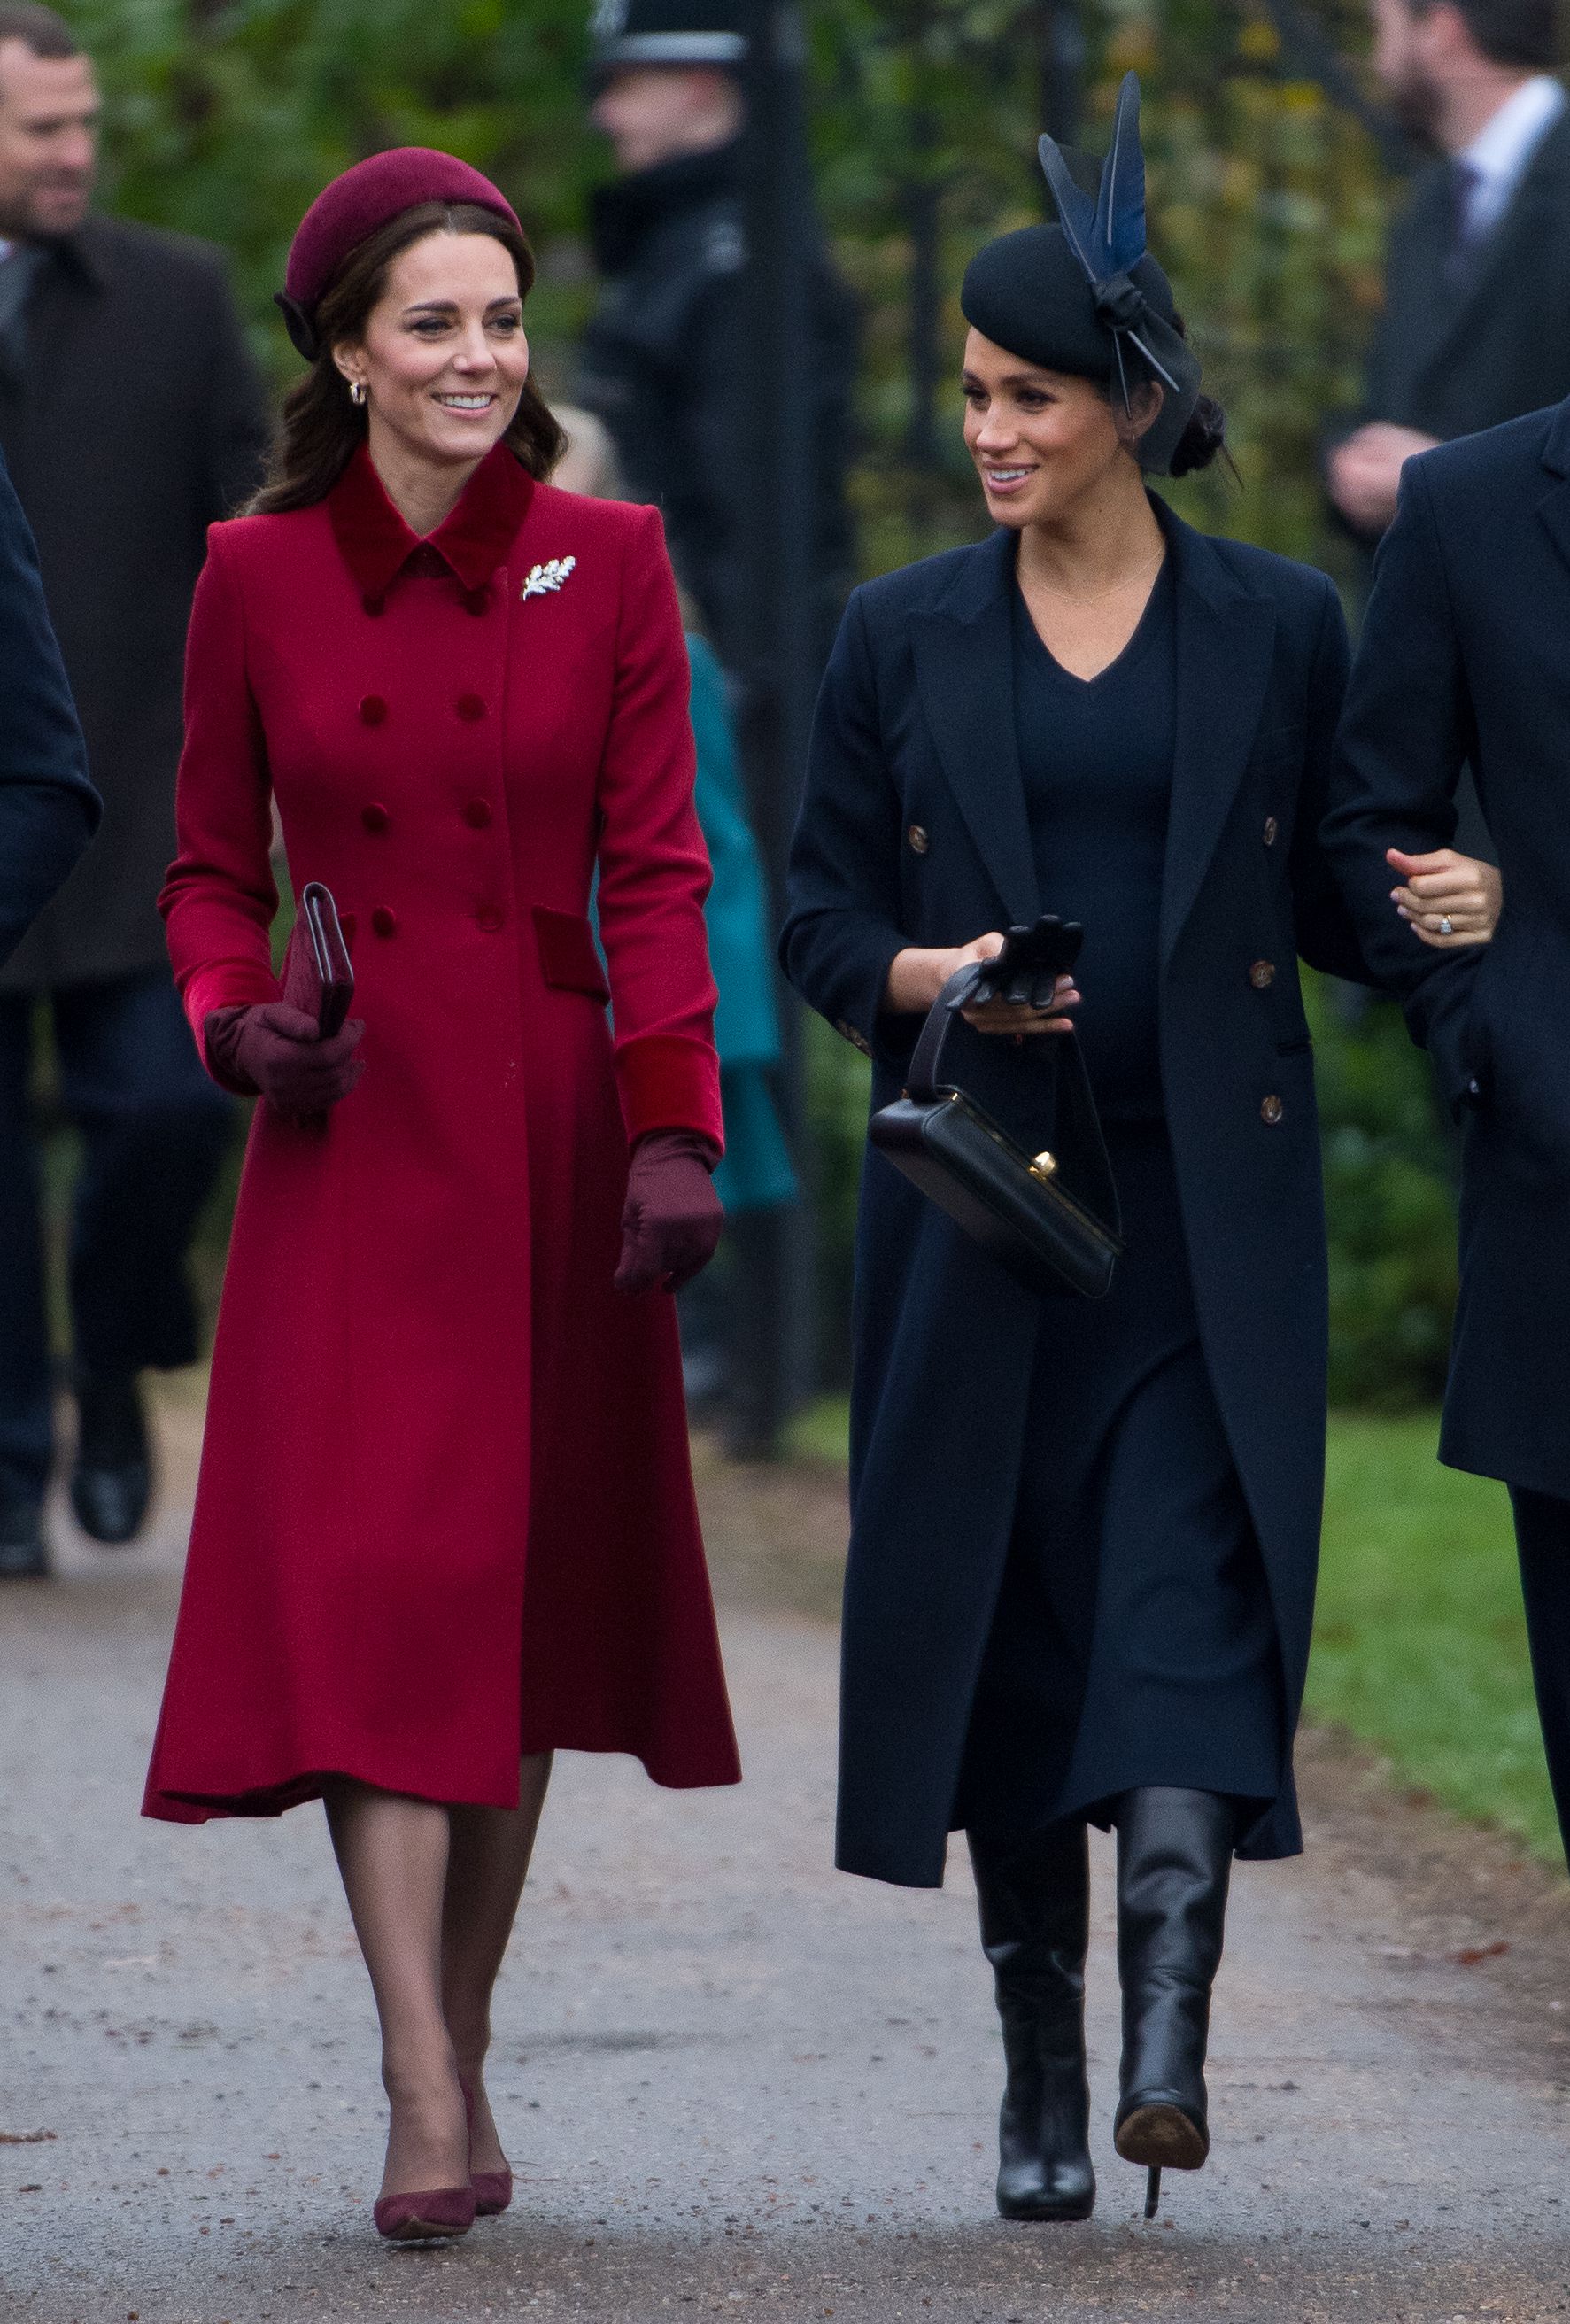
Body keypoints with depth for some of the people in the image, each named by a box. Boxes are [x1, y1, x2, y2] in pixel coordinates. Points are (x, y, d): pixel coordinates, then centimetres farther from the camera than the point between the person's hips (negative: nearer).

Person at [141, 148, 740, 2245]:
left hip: (552, 1124, 1)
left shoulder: (607, 565, 1)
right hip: (355, 1135, -1)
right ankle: (432, 2111, -17)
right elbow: (212, 864, 11)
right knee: (366, 1583, -12)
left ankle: (466, 2042, 21)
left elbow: (654, 869, -1)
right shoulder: (258, 581, 2)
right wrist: (235, 1016, -9)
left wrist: (675, 1130, -11)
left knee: (523, 1582, 6)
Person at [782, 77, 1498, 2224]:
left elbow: (1329, 896, 9)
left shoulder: (1277, 629, 4)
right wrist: (927, 976, -13)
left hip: (1210, 1193, -2)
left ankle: (1170, 2029, -27)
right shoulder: (903, 639, 7)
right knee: (998, 1617, 3)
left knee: (1190, 1589, -16)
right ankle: (1040, 2072, 14)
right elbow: (820, 916, 8)